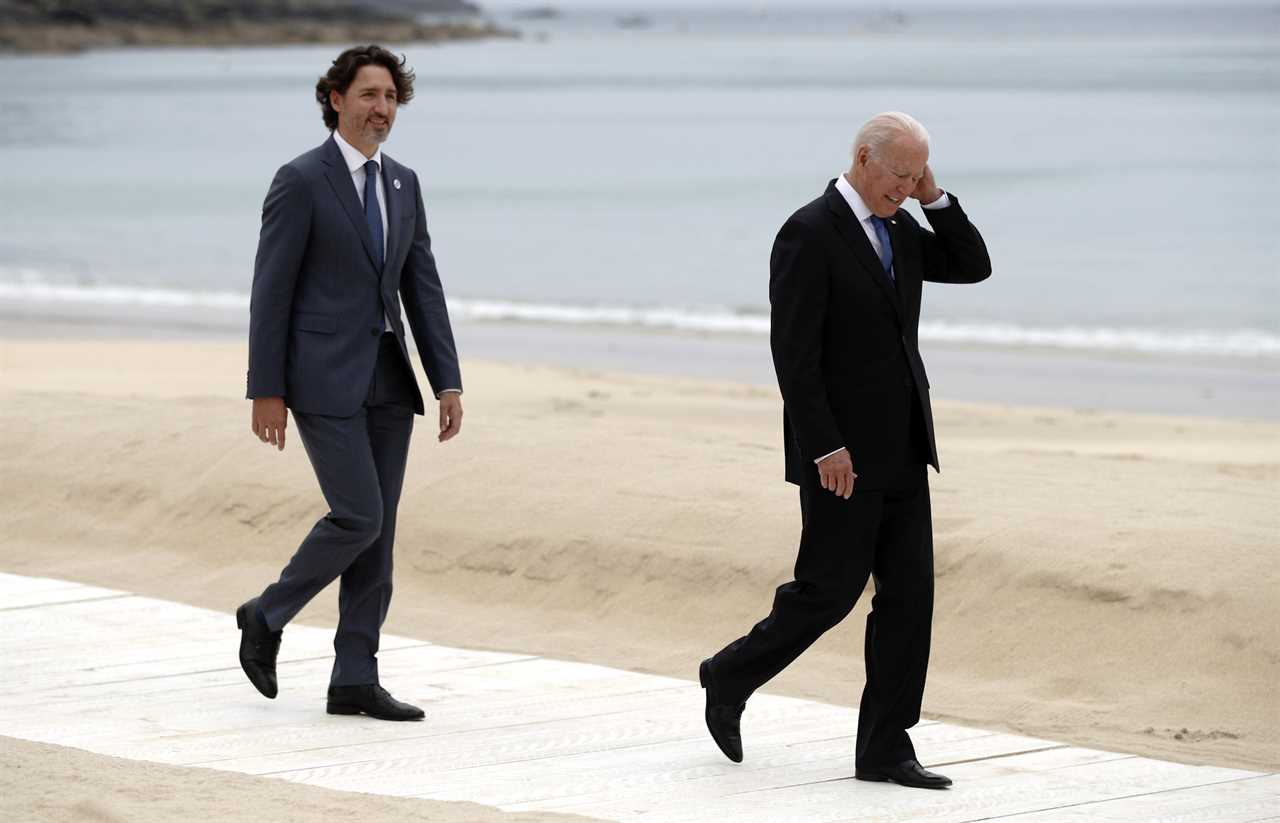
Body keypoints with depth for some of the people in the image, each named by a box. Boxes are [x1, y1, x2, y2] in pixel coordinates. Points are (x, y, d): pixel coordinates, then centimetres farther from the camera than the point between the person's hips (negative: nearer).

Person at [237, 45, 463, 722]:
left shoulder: (403, 184, 12)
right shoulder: (300, 181, -8)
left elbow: (422, 288, 11)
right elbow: (271, 290, -9)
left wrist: (448, 382, 3)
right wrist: (266, 391, -12)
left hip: (386, 380, 7)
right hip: (323, 378, -7)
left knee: (377, 529, 4)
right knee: (358, 518, -12)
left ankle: (354, 679, 7)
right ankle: (268, 616, 11)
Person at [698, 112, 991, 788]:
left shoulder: (899, 229, 12)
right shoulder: (809, 233, -13)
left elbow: (973, 267, 14)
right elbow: (793, 352, -17)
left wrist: (936, 198, 1)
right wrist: (825, 448, -20)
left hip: (900, 453, 8)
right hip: (842, 454, -8)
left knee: (909, 594, 3)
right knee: (828, 592, -2)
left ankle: (885, 749, 6)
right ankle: (729, 679, 21)